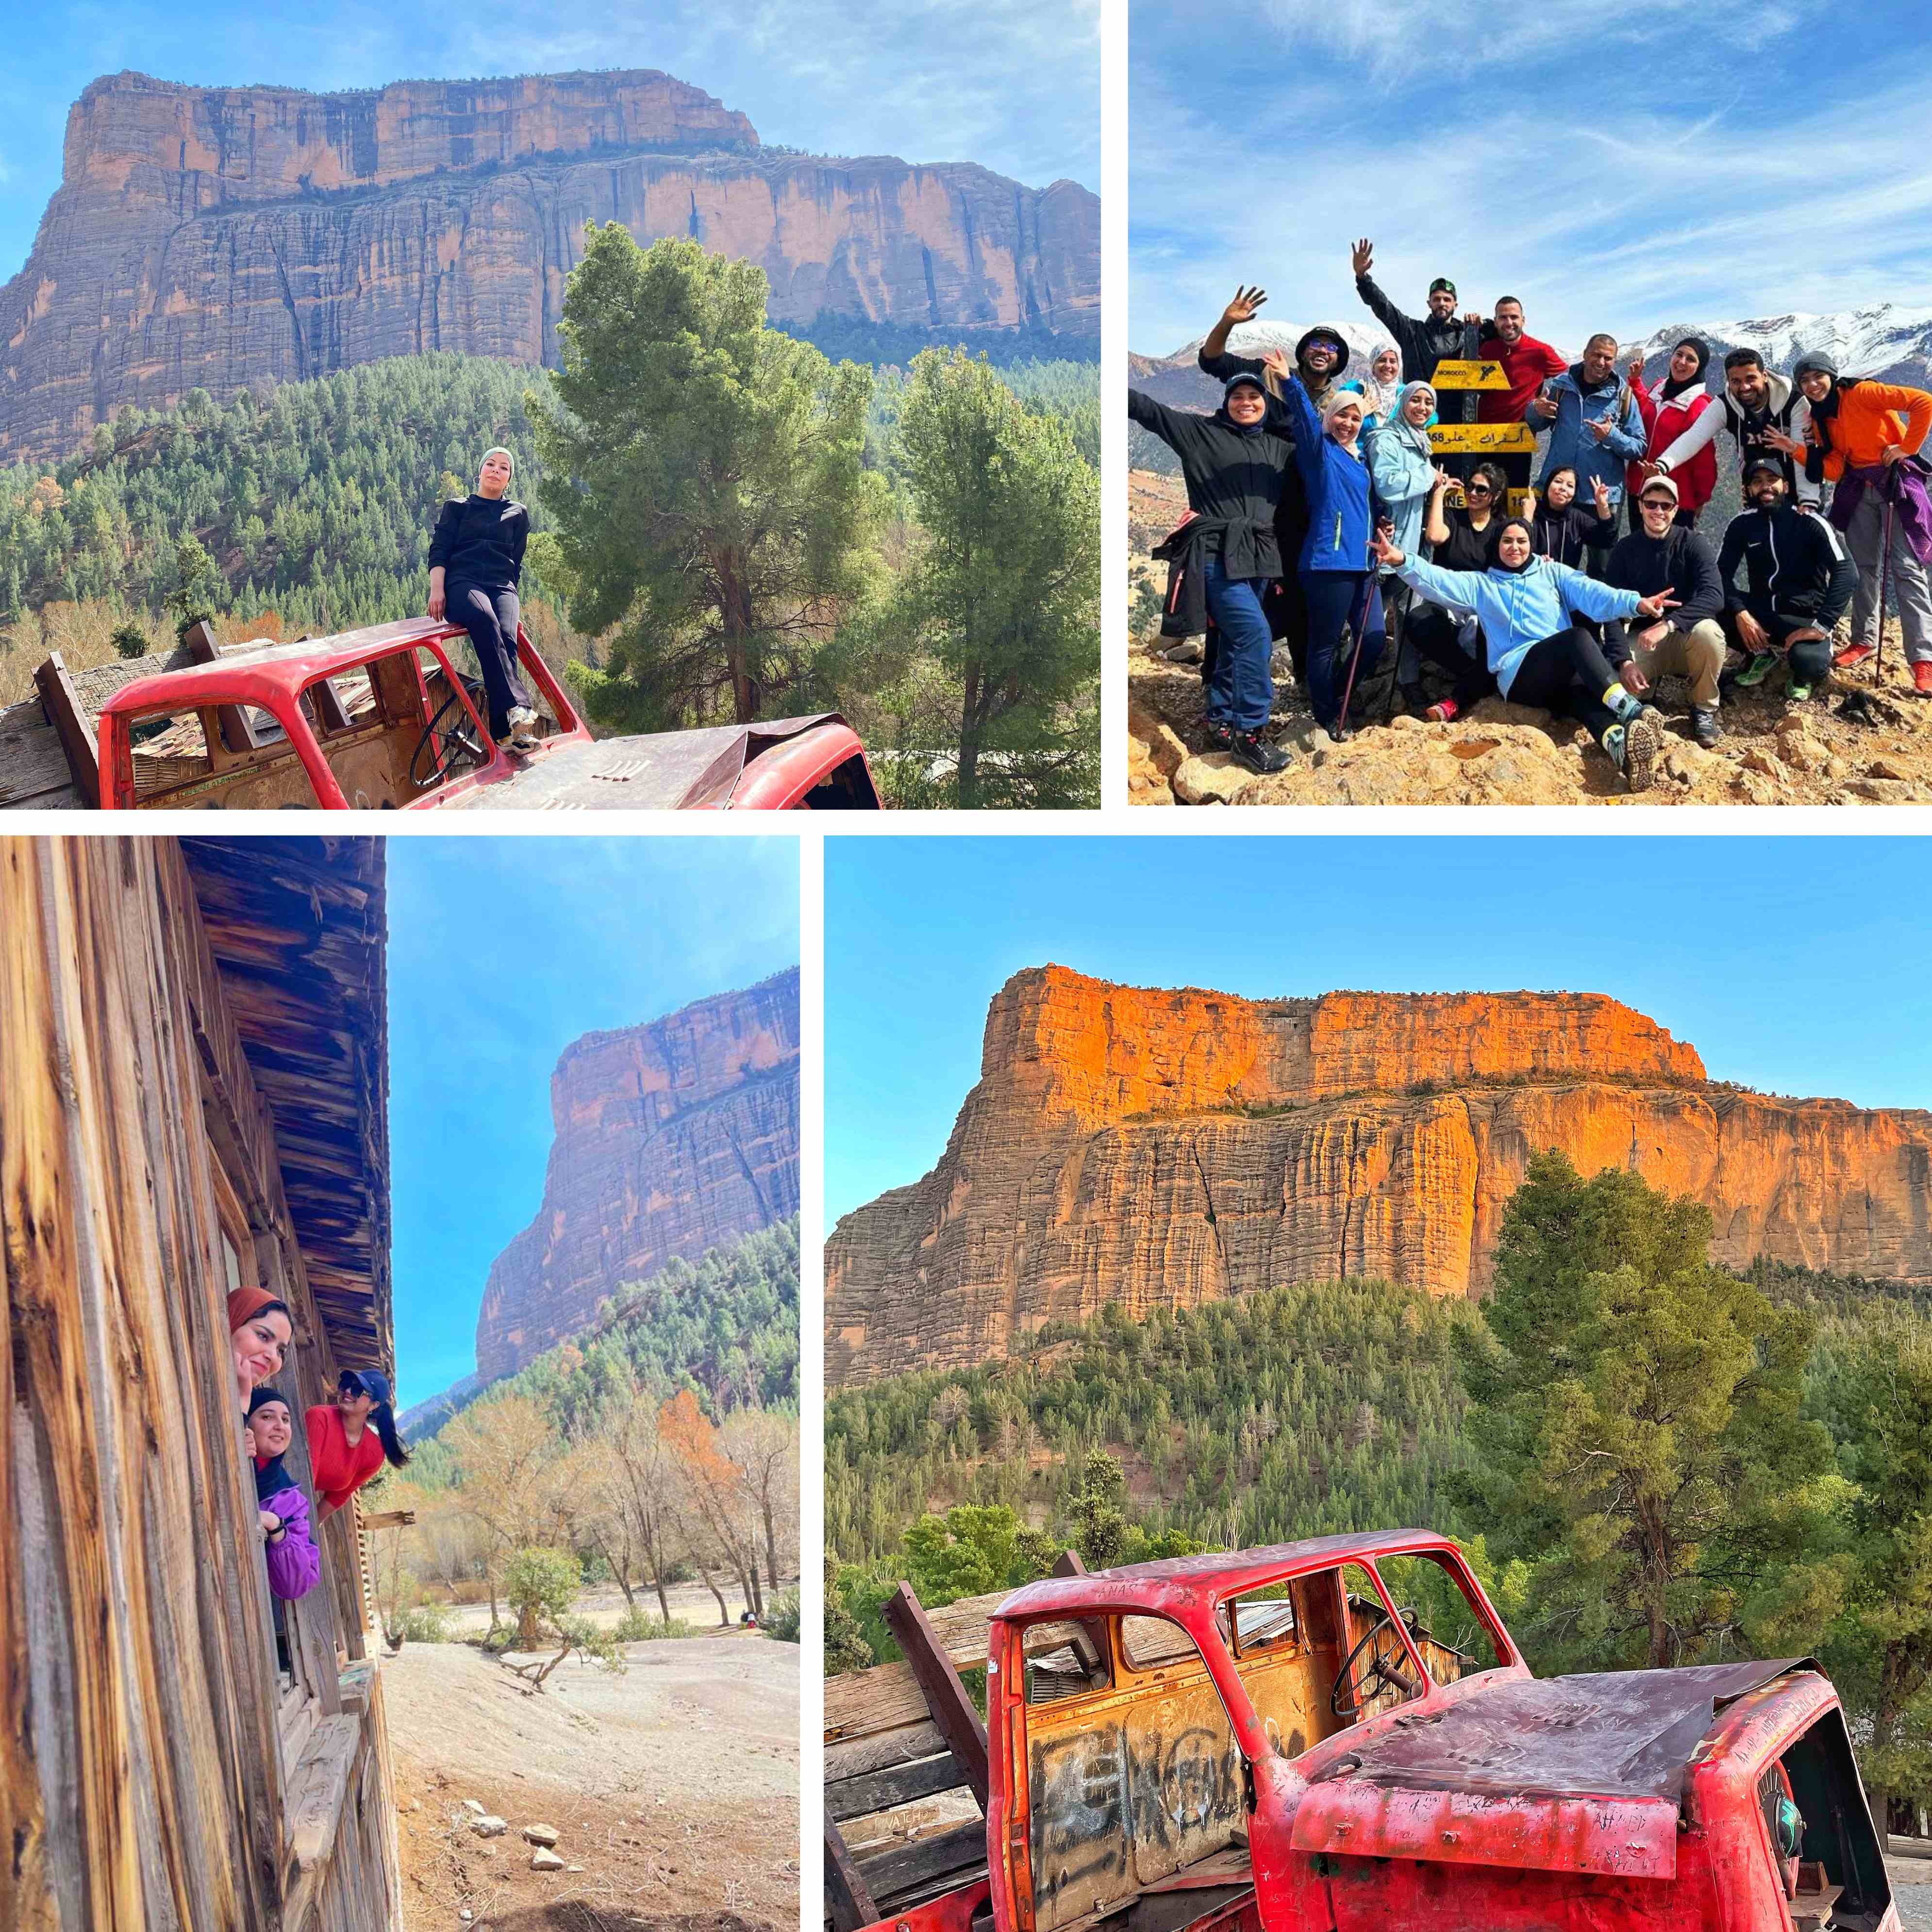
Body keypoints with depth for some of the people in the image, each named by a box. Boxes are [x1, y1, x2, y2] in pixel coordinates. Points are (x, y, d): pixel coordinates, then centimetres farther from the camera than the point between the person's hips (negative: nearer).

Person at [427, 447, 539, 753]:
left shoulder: (518, 514, 27)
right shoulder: (456, 507, 22)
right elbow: (439, 550, 10)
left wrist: (510, 593, 6)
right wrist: (437, 588, -5)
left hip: (502, 586, 2)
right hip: (462, 583, -2)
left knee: (507, 637, -32)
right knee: (485, 620, -38)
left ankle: (505, 732, -45)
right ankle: (517, 708, -53)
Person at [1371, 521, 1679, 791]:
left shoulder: (1553, 573, 24)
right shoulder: (1481, 584, 22)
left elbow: (1592, 593, 7)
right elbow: (1437, 580, 5)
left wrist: (1635, 603, -13)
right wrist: (1401, 562, -15)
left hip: (1567, 673, 2)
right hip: (1518, 674, -2)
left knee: (1584, 696, -35)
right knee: (1577, 637, -32)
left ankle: (1623, 748, -67)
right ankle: (1632, 710, -50)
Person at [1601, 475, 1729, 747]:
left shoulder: (1691, 544, -7)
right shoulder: (1625, 551, -2)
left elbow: (1714, 596, -23)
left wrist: (1668, 625, -38)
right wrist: (1624, 661, -25)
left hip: (1684, 638, -1)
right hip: (1641, 639, 1)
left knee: (1707, 631, -36)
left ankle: (1704, 710, -11)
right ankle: (1648, 688, 8)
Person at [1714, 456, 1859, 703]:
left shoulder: (1809, 523, -12)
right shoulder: (1741, 524, 0)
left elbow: (1847, 573, -20)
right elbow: (1722, 573, -6)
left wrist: (1821, 626, -29)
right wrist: (1740, 613, -25)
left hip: (1804, 615, -4)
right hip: (1761, 610, 4)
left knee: (1812, 663, -37)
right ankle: (1762, 653, 1)